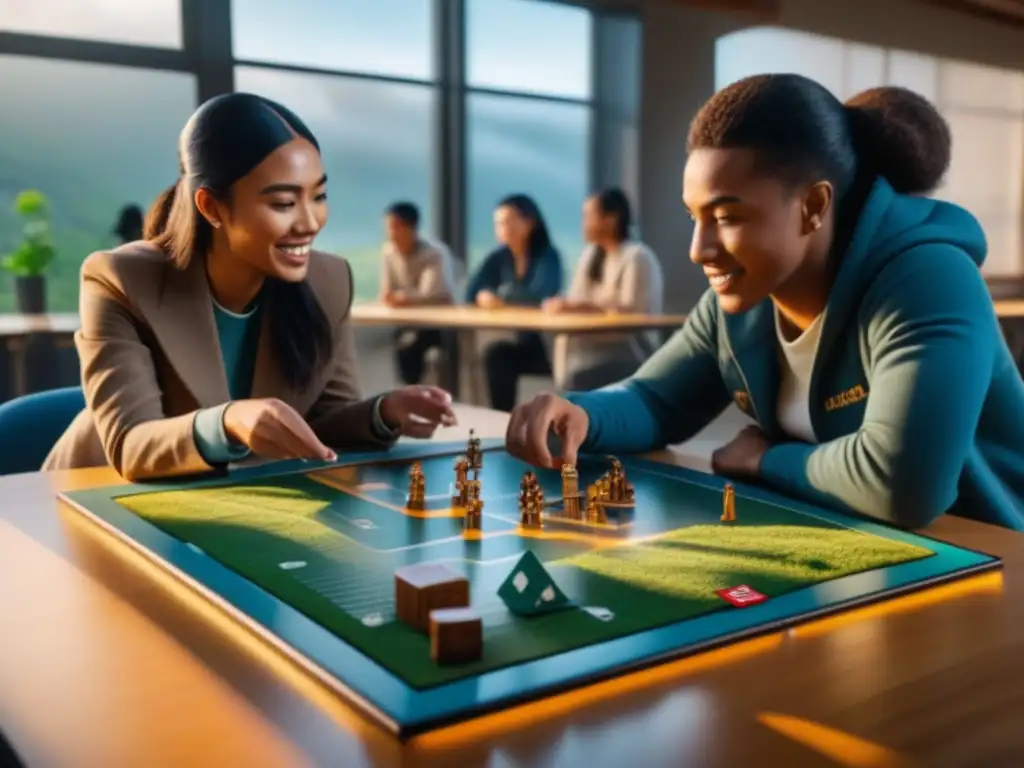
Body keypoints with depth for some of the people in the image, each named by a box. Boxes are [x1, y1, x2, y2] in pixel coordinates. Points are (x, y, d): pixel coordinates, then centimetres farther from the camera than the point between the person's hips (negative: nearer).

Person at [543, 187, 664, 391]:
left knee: (578, 378, -31)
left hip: (630, 353, -7)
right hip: (595, 344, 7)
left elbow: (631, 312, -16)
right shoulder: (590, 255, 16)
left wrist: (581, 307, -21)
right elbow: (577, 303, 14)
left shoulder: (638, 257, -8)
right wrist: (562, 305, -9)